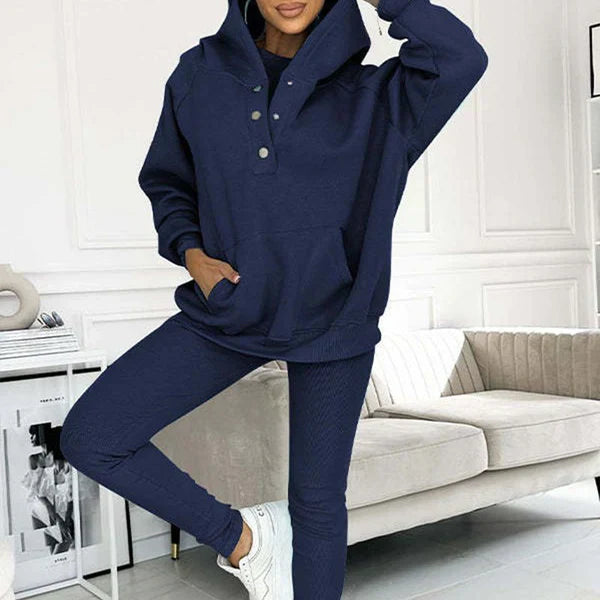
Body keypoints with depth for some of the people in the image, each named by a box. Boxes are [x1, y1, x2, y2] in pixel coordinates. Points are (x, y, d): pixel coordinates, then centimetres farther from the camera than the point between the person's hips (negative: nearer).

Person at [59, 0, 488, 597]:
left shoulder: (371, 96, -3)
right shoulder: (201, 73, 3)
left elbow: (459, 57, -22)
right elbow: (167, 182, 13)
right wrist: (190, 251, -5)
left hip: (333, 321, -2)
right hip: (227, 310, 3)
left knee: (317, 500, 6)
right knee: (89, 437, -5)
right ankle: (241, 536, 11)